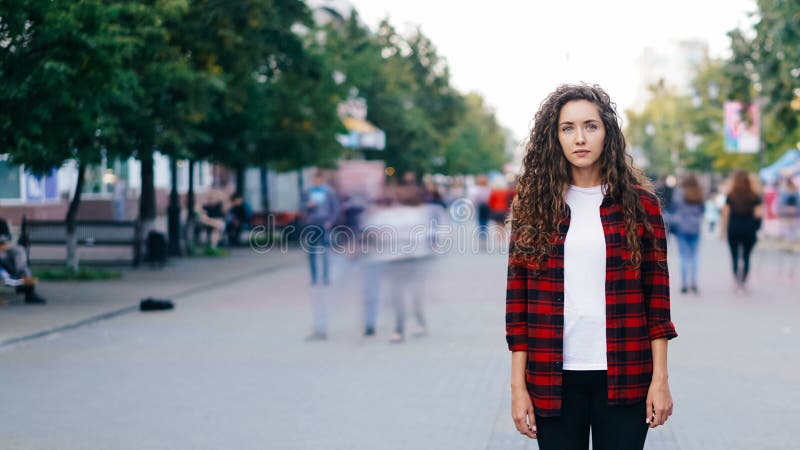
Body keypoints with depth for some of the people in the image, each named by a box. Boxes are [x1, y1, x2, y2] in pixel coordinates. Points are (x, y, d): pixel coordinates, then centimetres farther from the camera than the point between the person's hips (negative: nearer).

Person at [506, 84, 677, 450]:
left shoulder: (639, 203, 3)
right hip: (553, 380, 1)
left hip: (623, 378, 0)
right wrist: (518, 386, -2)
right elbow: (517, 297, 2)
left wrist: (660, 378, -2)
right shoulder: (533, 204, 4)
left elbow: (657, 292, 3)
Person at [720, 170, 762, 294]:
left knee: (735, 256, 5)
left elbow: (725, 214, -3)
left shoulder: (730, 196, -1)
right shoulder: (754, 196, 1)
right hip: (749, 229, 1)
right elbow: (758, 214, -4)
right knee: (746, 257, 8)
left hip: (733, 228, 0)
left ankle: (737, 282, -3)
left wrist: (723, 229, 1)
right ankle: (744, 282, 5)